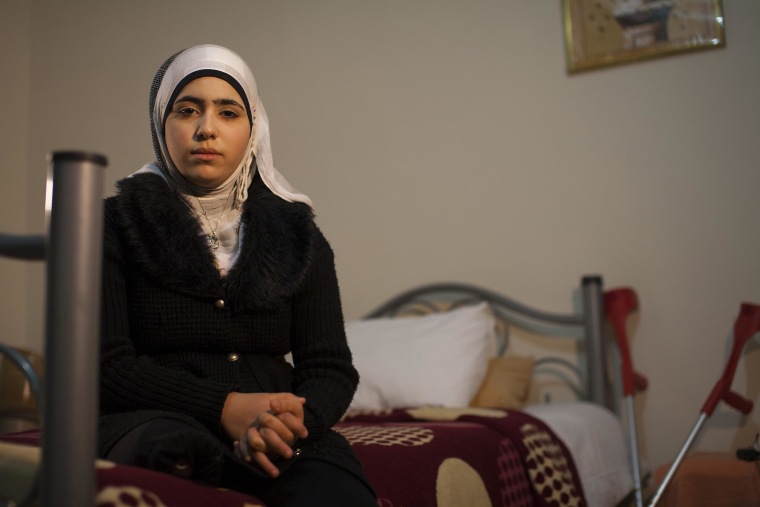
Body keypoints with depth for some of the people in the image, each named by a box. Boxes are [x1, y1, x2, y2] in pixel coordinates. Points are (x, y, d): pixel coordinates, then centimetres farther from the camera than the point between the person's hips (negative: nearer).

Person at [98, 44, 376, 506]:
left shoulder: (297, 235, 11)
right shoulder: (118, 224, 6)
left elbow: (332, 369, 5)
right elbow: (104, 364, -3)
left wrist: (292, 421, -18)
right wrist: (224, 407, -18)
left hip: (278, 433, 2)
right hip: (153, 422, -1)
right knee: (174, 443, -37)